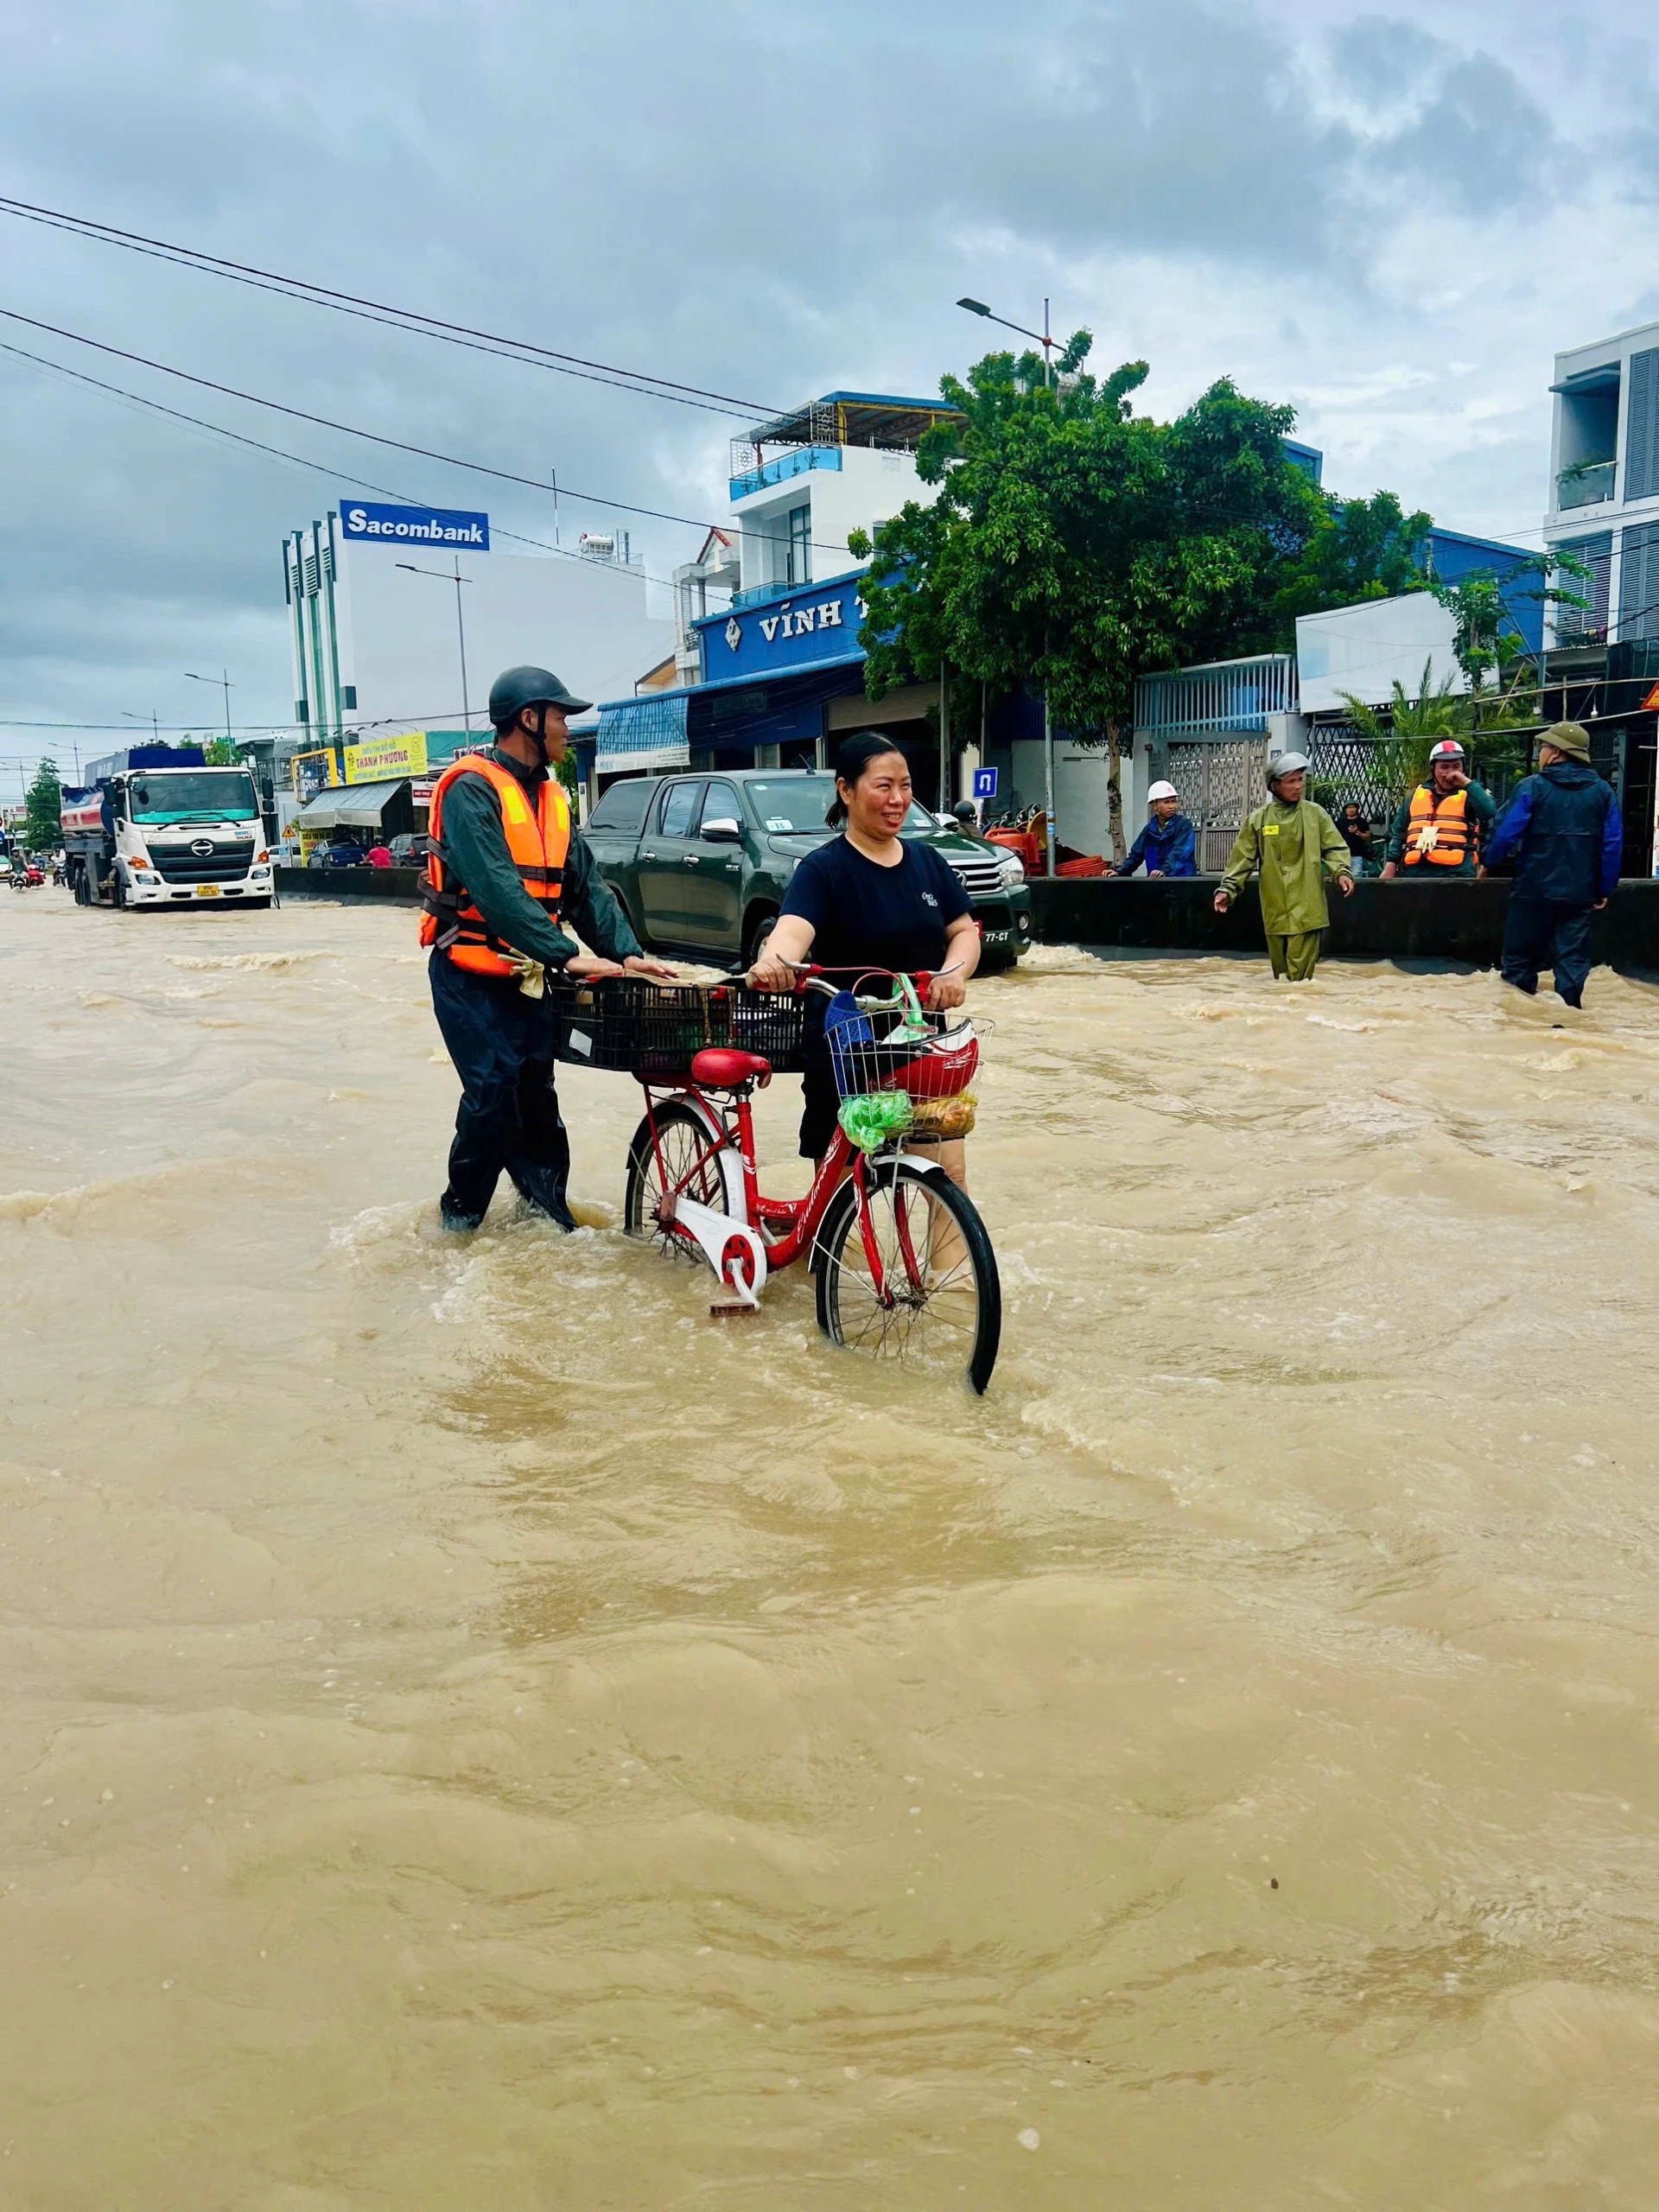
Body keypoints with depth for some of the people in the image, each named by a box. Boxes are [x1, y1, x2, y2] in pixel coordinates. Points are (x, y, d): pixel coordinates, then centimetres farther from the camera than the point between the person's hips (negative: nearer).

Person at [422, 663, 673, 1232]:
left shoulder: (550, 796, 12)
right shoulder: (471, 788, -15)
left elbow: (584, 883, 9)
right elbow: (496, 888, -26)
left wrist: (625, 951, -5)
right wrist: (566, 954, -30)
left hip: (527, 976, 8)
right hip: (471, 975, -7)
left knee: (535, 1094, 9)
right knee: (492, 1094, -11)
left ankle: (549, 1208, 18)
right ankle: (459, 1217, 6)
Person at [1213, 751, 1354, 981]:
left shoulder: (1316, 814, 6)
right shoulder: (1259, 819, 7)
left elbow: (1335, 848, 5)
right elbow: (1243, 858, 7)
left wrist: (1341, 872, -14)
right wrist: (1228, 889, -3)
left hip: (1306, 908, -2)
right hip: (1274, 910, 2)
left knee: (1300, 975, -9)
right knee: (1280, 972, 8)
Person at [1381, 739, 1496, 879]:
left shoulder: (1470, 794, 8)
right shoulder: (1416, 796, 18)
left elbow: (1489, 812, -14)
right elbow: (1398, 832, 20)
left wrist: (1467, 783, -10)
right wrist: (1391, 864, 12)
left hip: (1456, 874, -4)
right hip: (1417, 871, 4)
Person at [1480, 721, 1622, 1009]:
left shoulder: (1532, 787, -7)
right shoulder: (1603, 792, 4)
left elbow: (1507, 832, -10)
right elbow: (1613, 844, 2)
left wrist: (1489, 864, 6)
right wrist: (1605, 889, 8)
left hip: (1535, 888, -3)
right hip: (1580, 892, 3)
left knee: (1521, 955, 9)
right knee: (1572, 957, 5)